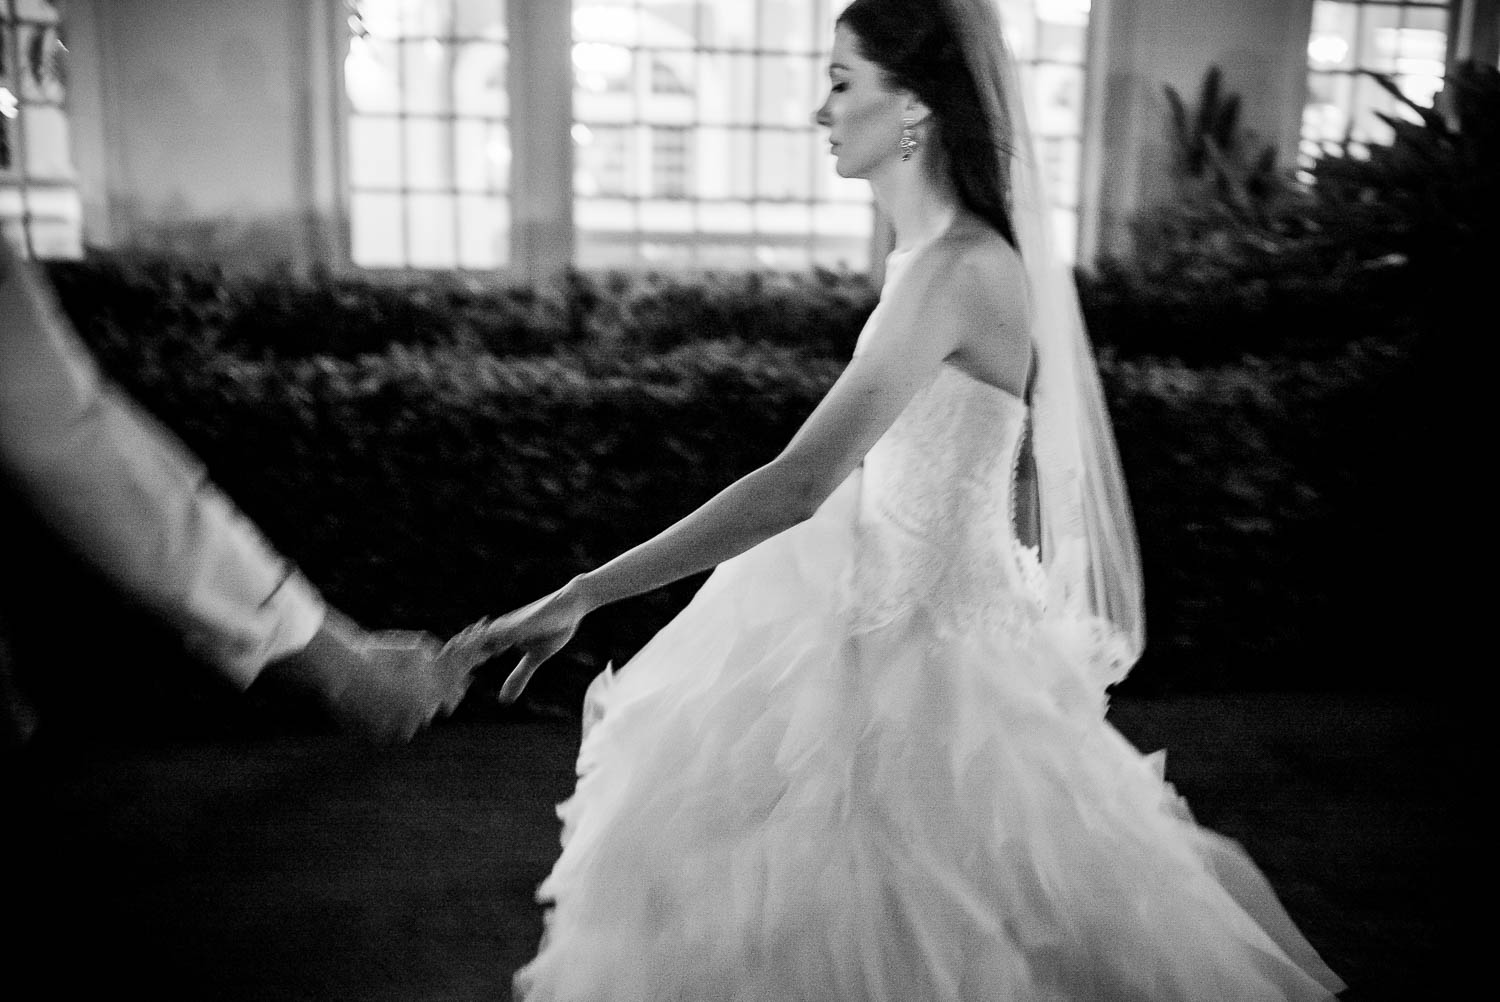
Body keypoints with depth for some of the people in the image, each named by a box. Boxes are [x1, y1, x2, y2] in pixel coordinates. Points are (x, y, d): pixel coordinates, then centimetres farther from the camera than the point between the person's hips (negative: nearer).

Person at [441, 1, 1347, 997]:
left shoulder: (955, 271, -25)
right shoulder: (964, 252, 3)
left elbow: (797, 486, -32)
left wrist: (581, 595, -31)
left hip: (922, 644, -9)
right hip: (889, 608, 9)